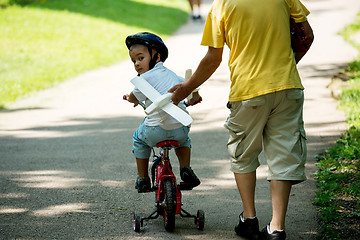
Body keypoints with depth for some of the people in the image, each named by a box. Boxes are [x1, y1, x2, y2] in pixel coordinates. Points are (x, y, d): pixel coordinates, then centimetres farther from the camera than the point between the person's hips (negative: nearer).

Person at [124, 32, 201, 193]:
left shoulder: (145, 78, -3)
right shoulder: (171, 74, 17)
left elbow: (133, 98, 10)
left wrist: (129, 98, 33)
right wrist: (194, 98, 49)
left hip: (157, 130, -5)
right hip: (180, 128, 5)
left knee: (139, 140, 27)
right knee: (183, 139, 39)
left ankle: (143, 179, 24)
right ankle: (186, 169, 19)